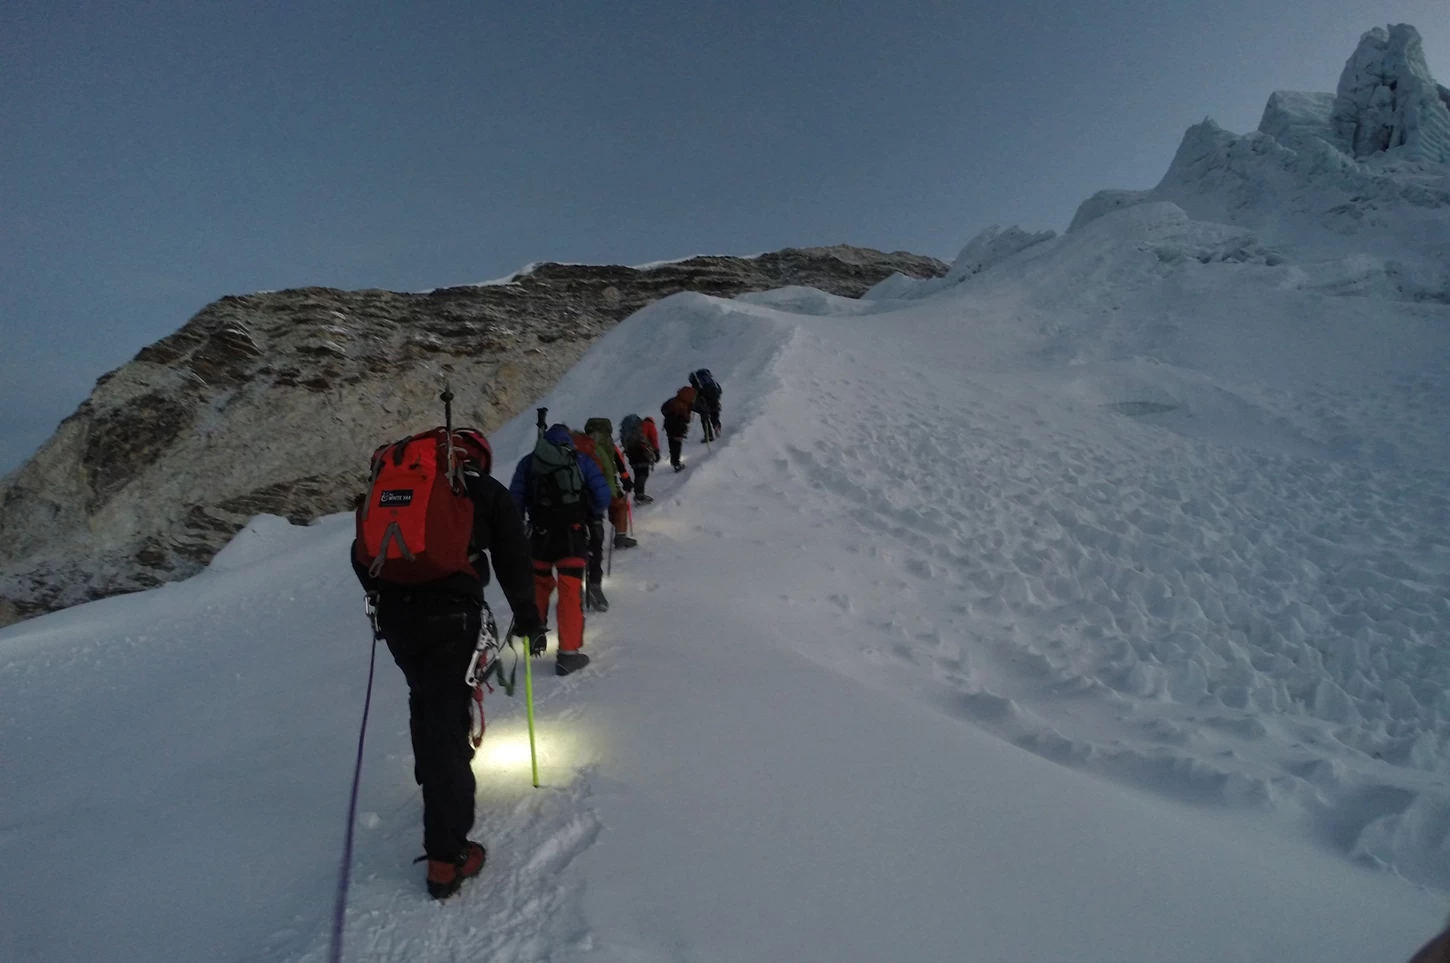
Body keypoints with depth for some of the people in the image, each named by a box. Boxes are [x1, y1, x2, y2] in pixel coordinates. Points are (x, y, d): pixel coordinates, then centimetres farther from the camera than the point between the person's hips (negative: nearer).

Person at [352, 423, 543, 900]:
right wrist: (528, 619, 16)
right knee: (447, 715, 1)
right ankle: (447, 856, 4)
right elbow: (513, 560, 5)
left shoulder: (389, 481, 18)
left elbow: (362, 555, 17)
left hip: (394, 612, 5)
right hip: (450, 614, -4)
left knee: (425, 699, 26)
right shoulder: (484, 489, 5)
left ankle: (436, 780, 47)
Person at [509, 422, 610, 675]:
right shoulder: (582, 461, 5)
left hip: (540, 536, 2)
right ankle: (568, 652, -2)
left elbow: (515, 502, 3)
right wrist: (593, 517, 18)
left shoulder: (528, 462, 8)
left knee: (539, 584, 23)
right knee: (571, 591, 1)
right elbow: (602, 497, 0)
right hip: (573, 535, -2)